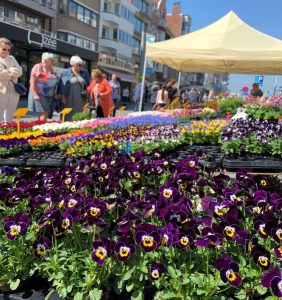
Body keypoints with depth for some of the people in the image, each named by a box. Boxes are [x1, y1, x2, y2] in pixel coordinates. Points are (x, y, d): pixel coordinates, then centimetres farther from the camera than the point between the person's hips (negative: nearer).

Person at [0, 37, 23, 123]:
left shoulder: (12, 58, 18)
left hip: (13, 91, 5)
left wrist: (10, 70, -11)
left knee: (9, 116, 10)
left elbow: (19, 71, 6)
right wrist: (12, 74, -6)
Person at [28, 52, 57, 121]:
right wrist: (35, 94, -18)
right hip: (39, 94, -7)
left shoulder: (52, 69, 13)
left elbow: (54, 82, 20)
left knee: (46, 114, 7)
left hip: (49, 95, 7)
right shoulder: (37, 67, -8)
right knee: (43, 114, -12)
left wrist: (54, 93, 14)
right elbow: (32, 82, -12)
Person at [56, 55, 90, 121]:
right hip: (69, 100, -3)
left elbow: (87, 86, 15)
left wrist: (87, 98, 10)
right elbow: (62, 86, -1)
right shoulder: (66, 73, 1)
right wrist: (63, 97, -7)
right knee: (69, 117, -3)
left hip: (80, 100, 3)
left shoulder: (85, 73, 12)